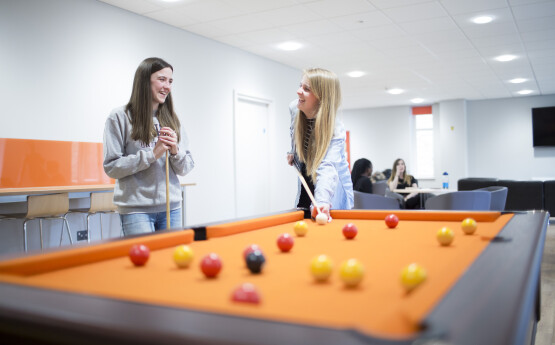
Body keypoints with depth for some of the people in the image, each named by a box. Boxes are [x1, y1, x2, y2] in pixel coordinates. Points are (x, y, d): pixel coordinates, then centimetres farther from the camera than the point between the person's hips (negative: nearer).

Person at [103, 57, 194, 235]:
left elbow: (185, 168, 11)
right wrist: (152, 155, -14)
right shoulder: (120, 117, -3)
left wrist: (175, 152, -10)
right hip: (136, 209, -4)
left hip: (172, 207, 5)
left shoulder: (172, 120, 11)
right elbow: (111, 167, -8)